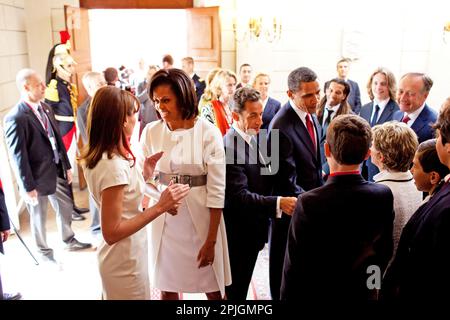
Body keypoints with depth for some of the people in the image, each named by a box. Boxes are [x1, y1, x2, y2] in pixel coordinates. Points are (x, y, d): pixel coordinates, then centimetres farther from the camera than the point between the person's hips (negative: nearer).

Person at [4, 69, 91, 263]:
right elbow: (18, 157, -20)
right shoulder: (16, 118, -22)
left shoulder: (45, 108, 2)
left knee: (65, 207, 21)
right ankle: (44, 252, 36)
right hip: (37, 178, -7)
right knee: (39, 217, 14)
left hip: (56, 171, 7)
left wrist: (67, 166, 13)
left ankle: (69, 240, 44)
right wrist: (28, 187, -16)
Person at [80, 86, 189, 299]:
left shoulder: (96, 157, 1)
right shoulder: (113, 165, -28)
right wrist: (159, 207, -28)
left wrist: (144, 176, 2)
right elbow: (111, 233, -26)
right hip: (125, 261, -9)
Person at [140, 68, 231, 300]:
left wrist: (211, 240, -9)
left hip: (201, 218, -3)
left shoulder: (208, 133, -11)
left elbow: (217, 191, -9)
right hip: (164, 218, 3)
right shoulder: (151, 132, 0)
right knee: (166, 287, 15)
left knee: (213, 288, 11)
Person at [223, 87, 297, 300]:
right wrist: (278, 203, -37)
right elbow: (240, 196, -30)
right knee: (234, 290, 9)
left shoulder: (252, 138, 5)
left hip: (251, 231, 9)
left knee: (241, 285, 24)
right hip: (238, 234, -8)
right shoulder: (229, 147, -25)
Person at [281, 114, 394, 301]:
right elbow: (385, 253, -1)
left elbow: (294, 266, -18)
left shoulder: (309, 203, -26)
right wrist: (370, 283, 15)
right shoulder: (384, 196, -14)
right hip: (364, 294, 4)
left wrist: (288, 296, -3)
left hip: (316, 294, -3)